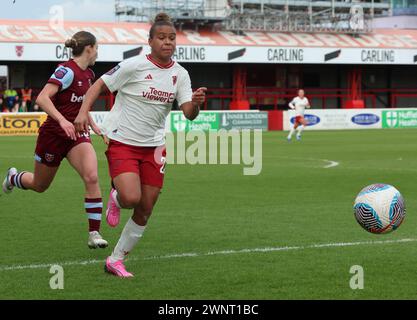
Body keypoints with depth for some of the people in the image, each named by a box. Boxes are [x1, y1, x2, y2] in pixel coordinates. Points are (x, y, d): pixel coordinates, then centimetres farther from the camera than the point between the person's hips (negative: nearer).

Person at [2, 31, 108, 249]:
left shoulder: (88, 75, 6)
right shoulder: (67, 70, -20)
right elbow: (42, 99, -30)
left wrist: (93, 125, 15)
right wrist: (62, 120, -40)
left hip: (77, 134, 6)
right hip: (53, 134, -6)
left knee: (91, 177, -19)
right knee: (40, 185, 14)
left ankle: (94, 234, -15)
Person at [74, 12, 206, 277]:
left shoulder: (180, 74, 1)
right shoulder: (133, 66, -13)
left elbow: (189, 114, -4)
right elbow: (100, 85, -5)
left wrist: (196, 103, -26)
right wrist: (84, 112, -18)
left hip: (153, 146, 5)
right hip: (122, 142, -5)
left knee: (145, 210, 2)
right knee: (131, 198, -24)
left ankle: (116, 261, 18)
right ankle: (115, 198, 16)